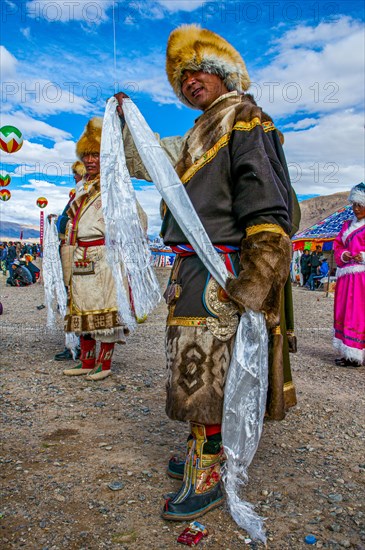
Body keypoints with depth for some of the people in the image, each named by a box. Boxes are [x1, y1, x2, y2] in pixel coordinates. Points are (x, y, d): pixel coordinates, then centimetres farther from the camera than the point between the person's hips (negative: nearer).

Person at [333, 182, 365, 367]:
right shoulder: (348, 225, 19)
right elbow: (338, 245, 19)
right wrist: (342, 255, -1)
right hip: (347, 277, 7)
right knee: (344, 313, 6)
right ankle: (348, 352, 12)